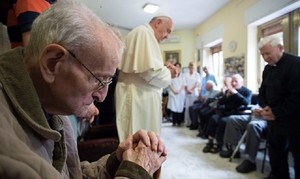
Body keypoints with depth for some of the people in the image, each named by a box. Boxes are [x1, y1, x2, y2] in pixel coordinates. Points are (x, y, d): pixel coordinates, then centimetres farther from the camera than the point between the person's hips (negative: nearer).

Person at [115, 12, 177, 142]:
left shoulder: (140, 33, 22)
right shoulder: (144, 32, -12)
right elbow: (150, 70, -24)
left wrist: (163, 67, 14)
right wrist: (168, 73, -3)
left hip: (139, 96, 11)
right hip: (140, 98, -11)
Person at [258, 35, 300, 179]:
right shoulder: (268, 68, 9)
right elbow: (263, 91, 15)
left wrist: (276, 112, -18)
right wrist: (265, 106, -4)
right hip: (274, 119, 7)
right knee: (275, 151, 16)